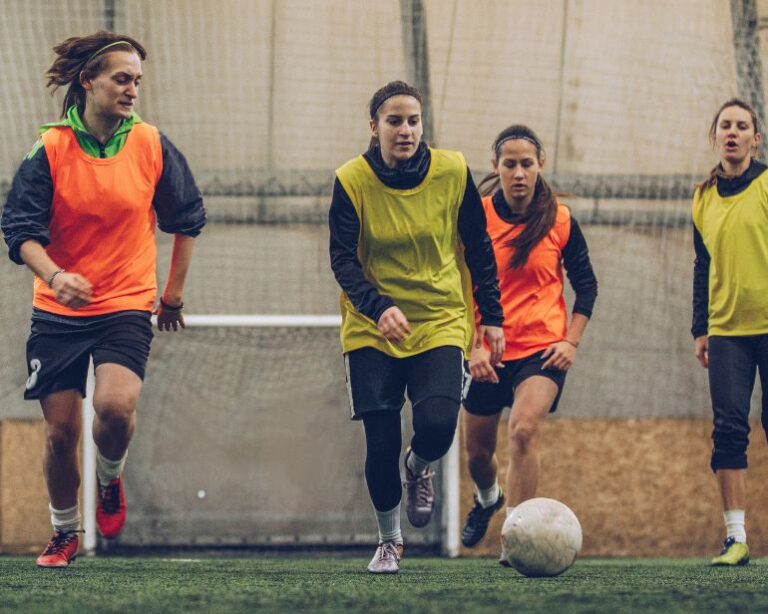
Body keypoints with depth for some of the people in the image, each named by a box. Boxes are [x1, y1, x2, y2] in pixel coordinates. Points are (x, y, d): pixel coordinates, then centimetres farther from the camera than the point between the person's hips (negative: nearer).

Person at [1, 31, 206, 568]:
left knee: (115, 405, -25)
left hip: (127, 307, 0)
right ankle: (65, 533, 25)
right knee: (61, 431, 2)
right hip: (58, 312, 0)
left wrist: (174, 294, 13)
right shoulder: (51, 150, -7)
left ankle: (111, 478, 7)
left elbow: (187, 220, 11)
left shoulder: (152, 146, -3)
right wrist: (54, 275, -29)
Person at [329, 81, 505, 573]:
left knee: (437, 425, -21)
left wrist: (492, 316, 5)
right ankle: (389, 541, 21)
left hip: (440, 323, 0)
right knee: (381, 443, -6)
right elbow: (343, 260, -12)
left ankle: (419, 468, 17)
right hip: (372, 330, 0)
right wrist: (379, 309, -28)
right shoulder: (352, 181, -9)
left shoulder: (452, 172, -5)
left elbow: (478, 247, 6)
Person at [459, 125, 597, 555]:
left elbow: (586, 285, 6)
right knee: (478, 450, 14)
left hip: (543, 349, -2)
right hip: (487, 353, 2)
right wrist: (473, 346, -7)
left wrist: (571, 342, -4)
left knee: (524, 428, -26)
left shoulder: (561, 220, -3)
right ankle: (488, 498, 50)